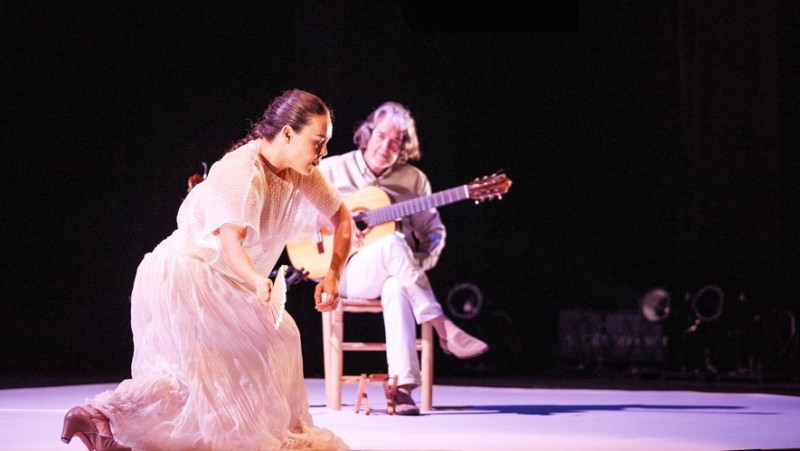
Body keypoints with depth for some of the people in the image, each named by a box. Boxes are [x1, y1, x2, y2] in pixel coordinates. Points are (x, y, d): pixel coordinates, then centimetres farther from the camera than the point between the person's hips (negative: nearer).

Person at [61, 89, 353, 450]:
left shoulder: (301, 174, 2)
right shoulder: (240, 173, -23)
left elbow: (342, 218, 13)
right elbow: (230, 240, -37)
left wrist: (333, 276, -2)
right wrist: (257, 281, -57)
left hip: (214, 285, 9)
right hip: (184, 277, -9)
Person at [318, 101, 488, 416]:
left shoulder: (413, 180, 11)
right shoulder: (334, 170, 4)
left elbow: (434, 231, 12)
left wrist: (418, 266, -9)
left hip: (398, 275, 2)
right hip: (346, 271, -2)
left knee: (396, 287, -39)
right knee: (393, 242, -36)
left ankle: (402, 385, -46)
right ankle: (444, 330, -35)